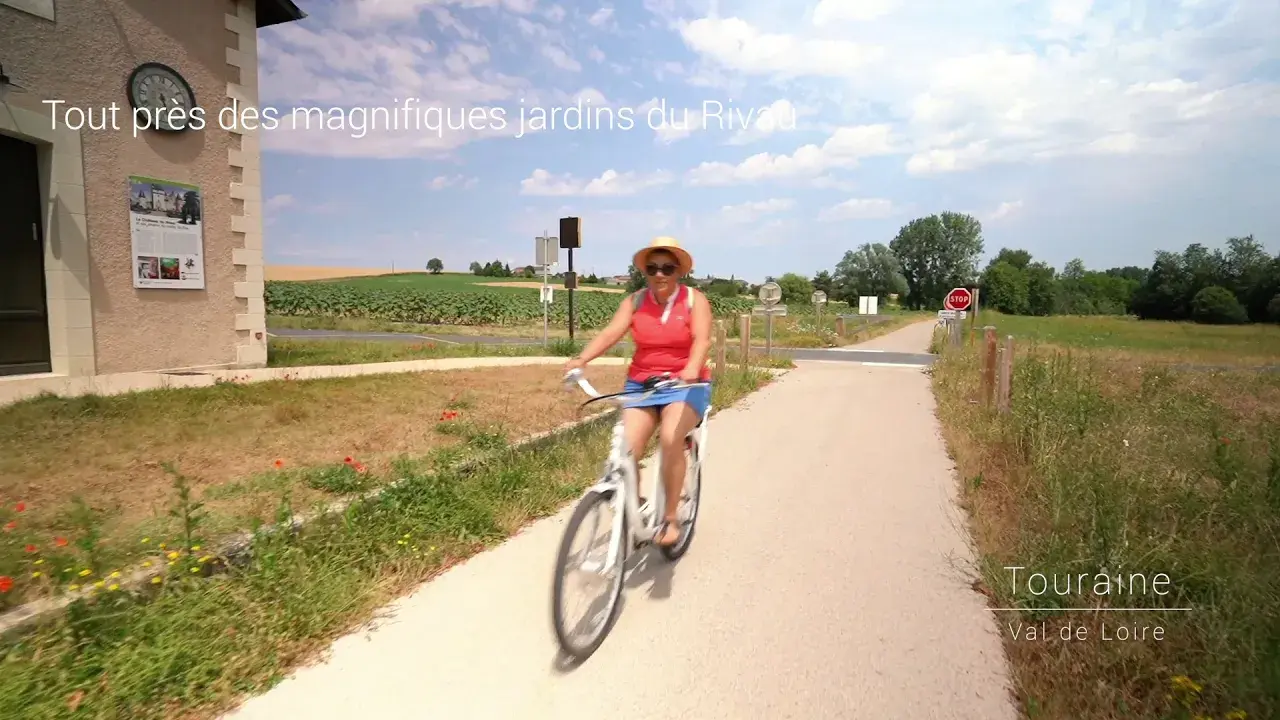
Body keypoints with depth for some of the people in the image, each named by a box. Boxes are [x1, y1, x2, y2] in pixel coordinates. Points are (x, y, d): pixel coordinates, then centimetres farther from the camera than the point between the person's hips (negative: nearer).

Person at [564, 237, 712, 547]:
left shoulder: (694, 300, -3)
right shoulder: (634, 301, 3)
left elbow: (702, 340, -18)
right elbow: (610, 333, -11)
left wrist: (692, 369, -40)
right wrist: (581, 359, -29)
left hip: (684, 385, -2)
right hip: (641, 384, 3)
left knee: (670, 440, -27)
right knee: (627, 450, -15)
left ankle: (670, 517, -9)